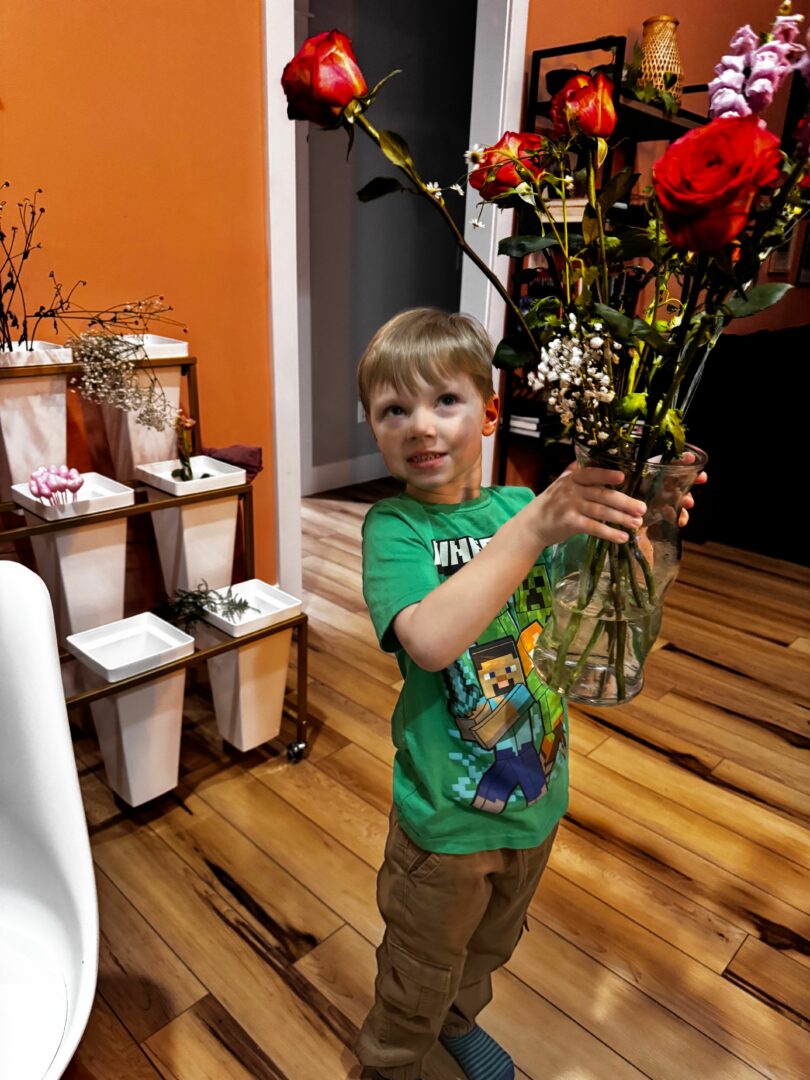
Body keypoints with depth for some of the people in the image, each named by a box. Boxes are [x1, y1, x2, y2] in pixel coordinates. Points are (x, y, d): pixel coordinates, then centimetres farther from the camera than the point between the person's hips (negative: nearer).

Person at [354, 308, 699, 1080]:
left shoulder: (522, 506, -7)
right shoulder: (392, 526, -20)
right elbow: (429, 640, -37)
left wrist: (637, 519, -26)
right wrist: (535, 526, -41)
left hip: (536, 794, 5)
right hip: (446, 814, -4)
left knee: (490, 944, 32)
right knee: (420, 972, 22)